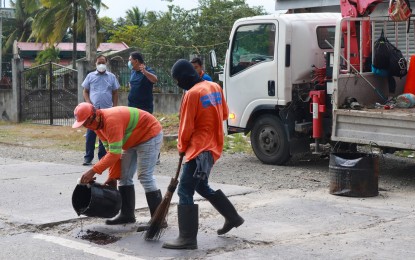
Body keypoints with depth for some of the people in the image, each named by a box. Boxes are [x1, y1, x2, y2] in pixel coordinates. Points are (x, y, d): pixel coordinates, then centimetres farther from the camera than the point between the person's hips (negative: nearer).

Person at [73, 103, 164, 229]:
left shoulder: (111, 120, -33)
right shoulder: (98, 124, -3)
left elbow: (115, 153, -35)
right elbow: (110, 151, 1)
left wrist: (93, 171, -33)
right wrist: (113, 176, -3)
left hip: (149, 135, -10)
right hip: (133, 140, 10)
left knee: (145, 176, -15)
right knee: (124, 176, 9)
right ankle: (127, 214, 18)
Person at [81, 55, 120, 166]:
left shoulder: (111, 77, 8)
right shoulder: (90, 76, 7)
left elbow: (115, 93, 10)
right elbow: (85, 91, 9)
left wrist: (114, 107, 2)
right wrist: (89, 103, -5)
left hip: (107, 110, 1)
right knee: (90, 134, -1)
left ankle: (102, 157, 12)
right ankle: (88, 157, 4)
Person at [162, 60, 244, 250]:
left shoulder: (192, 94, -17)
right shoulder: (215, 87, 8)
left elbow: (186, 126, -12)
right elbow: (224, 114, 18)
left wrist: (181, 147, 4)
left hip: (199, 149, -9)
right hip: (213, 145, 9)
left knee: (185, 191, -8)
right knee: (201, 186, 24)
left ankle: (188, 238, -9)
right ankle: (232, 218, 33)